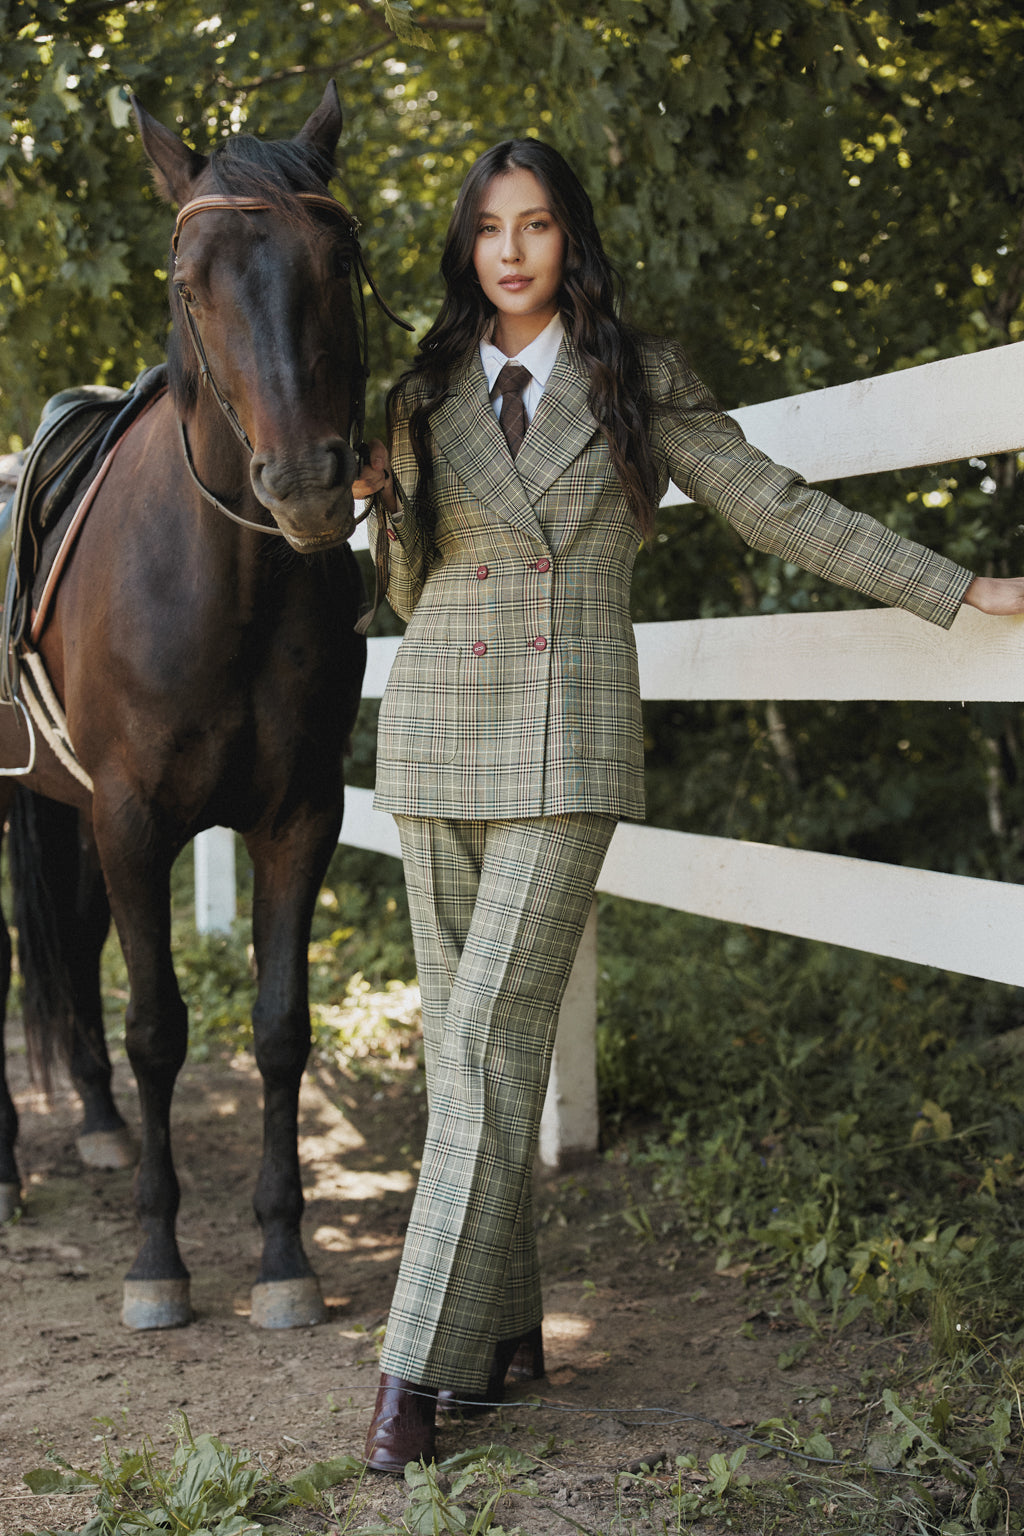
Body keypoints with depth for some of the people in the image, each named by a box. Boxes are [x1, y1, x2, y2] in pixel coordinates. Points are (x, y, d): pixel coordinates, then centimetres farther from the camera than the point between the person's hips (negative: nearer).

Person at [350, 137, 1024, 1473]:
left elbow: (779, 509, 7)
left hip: (569, 741, -3)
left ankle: (423, 1364, -9)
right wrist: (383, 501, -5)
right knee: (460, 1035, 5)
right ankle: (502, 1330, 15)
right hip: (436, 730, 4)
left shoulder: (638, 379, 5)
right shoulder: (427, 393, 12)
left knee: (492, 1036, -11)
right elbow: (412, 596, 15)